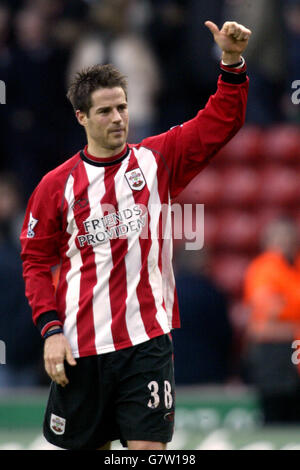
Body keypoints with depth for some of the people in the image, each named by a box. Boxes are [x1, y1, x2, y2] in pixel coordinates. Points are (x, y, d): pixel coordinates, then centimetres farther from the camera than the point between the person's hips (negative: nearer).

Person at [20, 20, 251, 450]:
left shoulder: (157, 160, 4)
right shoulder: (56, 185, 3)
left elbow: (221, 121, -1)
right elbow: (36, 262, 7)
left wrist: (232, 62, -16)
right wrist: (50, 329, -4)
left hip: (147, 340, -1)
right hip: (79, 348, 1)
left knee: (147, 446, -10)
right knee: (86, 445, 9)